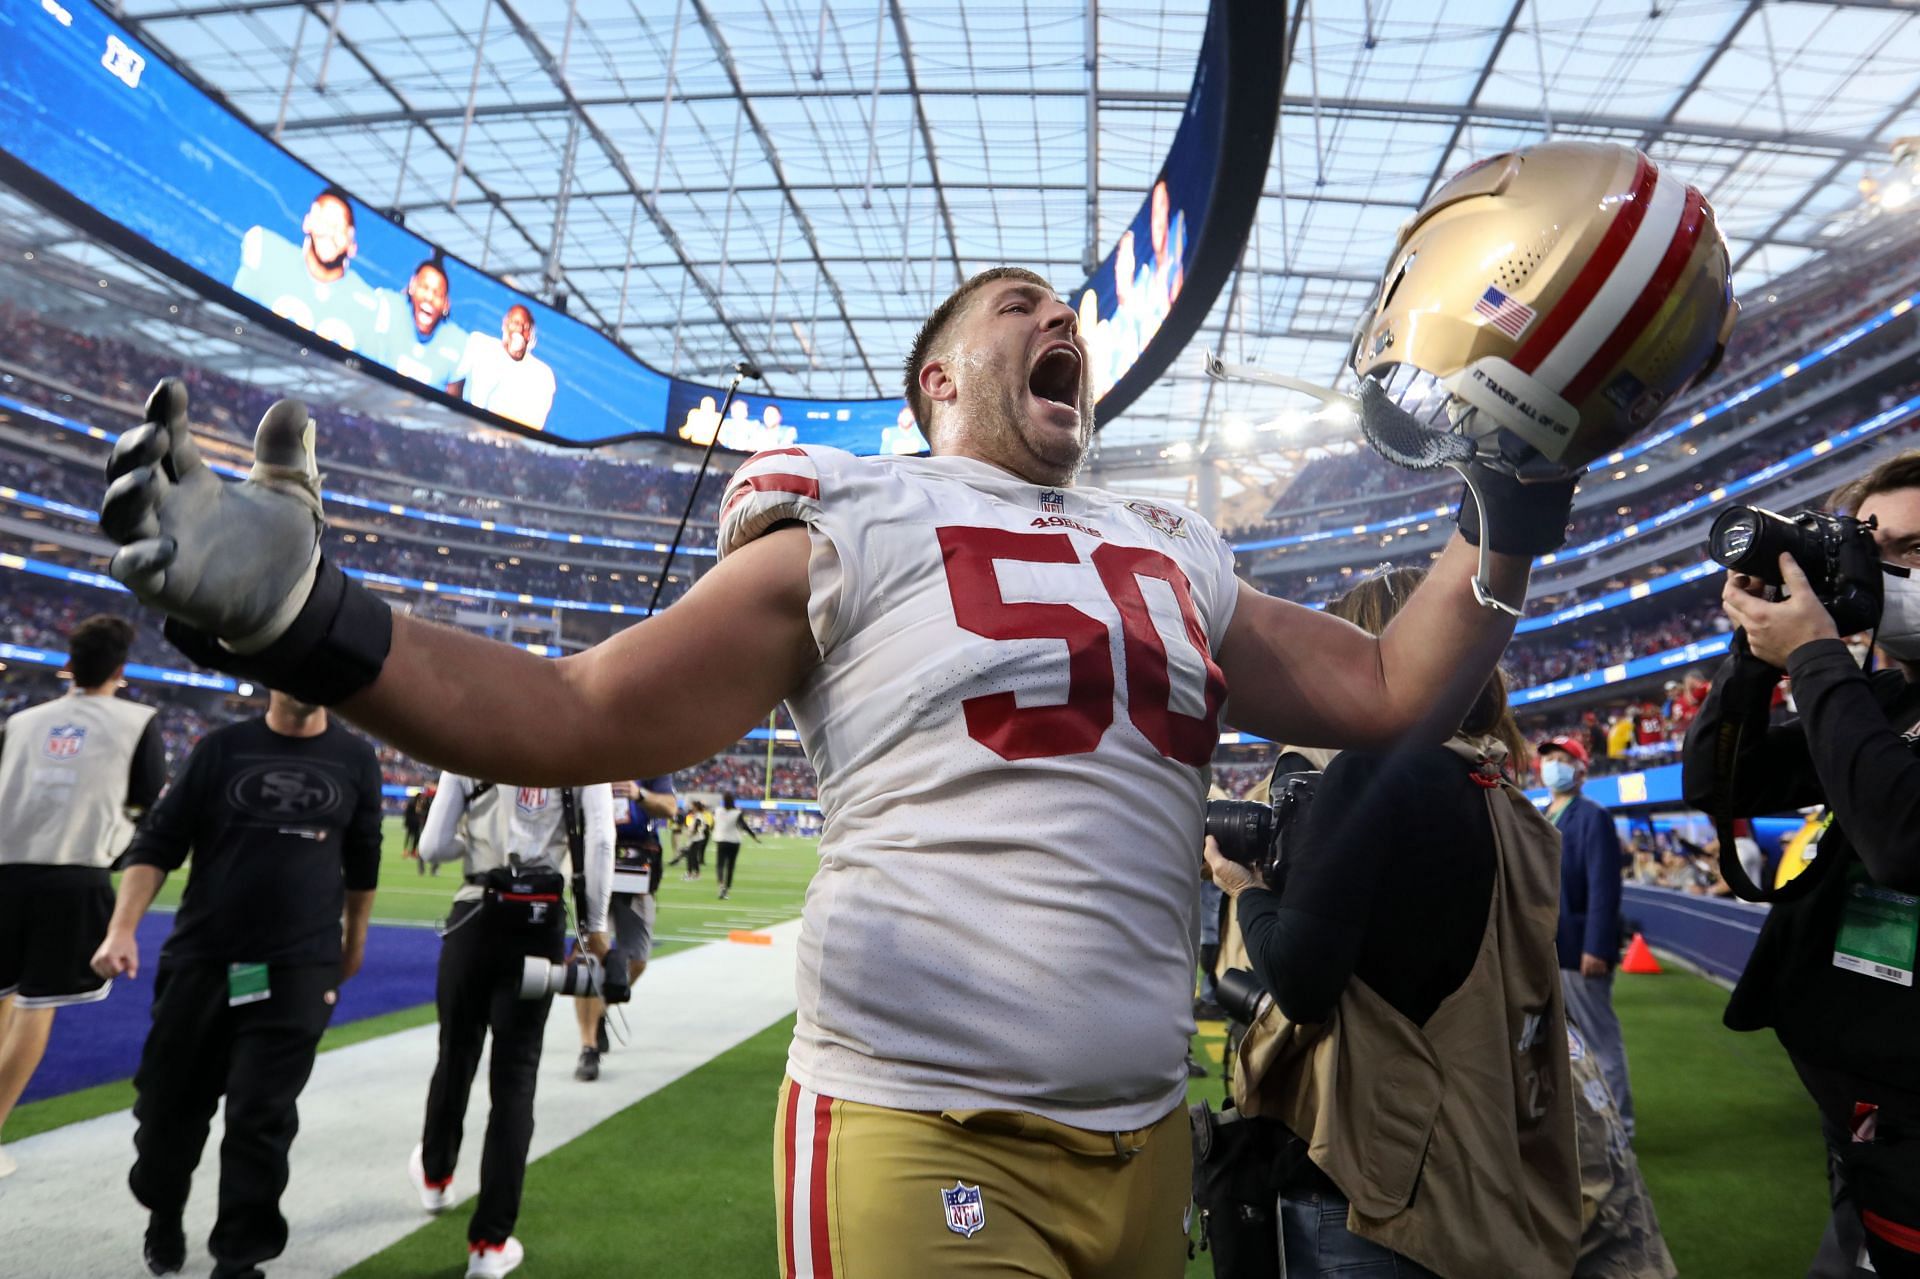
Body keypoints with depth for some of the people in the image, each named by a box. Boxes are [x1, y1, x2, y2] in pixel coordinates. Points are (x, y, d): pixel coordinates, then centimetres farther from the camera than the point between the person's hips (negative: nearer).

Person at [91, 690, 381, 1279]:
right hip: (199, 959, 1)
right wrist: (122, 928, -11)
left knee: (261, 1119, 0)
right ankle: (163, 1213, 44)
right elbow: (157, 845, 0)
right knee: (168, 1104, 14)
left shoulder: (354, 759, 0)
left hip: (299, 969, -1)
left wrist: (354, 940, 18)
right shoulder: (222, 748, -2)